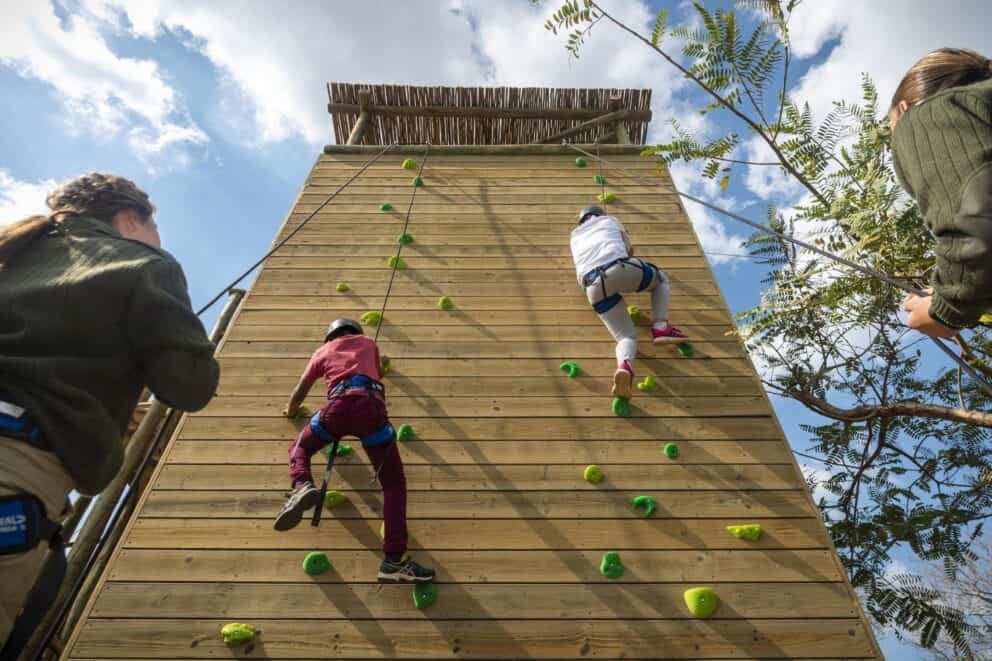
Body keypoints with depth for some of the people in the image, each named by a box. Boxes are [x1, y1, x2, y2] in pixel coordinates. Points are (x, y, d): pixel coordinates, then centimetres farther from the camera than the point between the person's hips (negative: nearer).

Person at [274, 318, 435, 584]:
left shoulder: (322, 351, 32)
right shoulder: (368, 341, 33)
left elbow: (298, 393, 40)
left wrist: (291, 411, 60)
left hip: (340, 405, 0)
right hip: (372, 405, 0)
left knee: (300, 448, 27)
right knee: (394, 483, 3)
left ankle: (302, 487, -7)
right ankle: (395, 559, -9)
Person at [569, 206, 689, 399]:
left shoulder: (575, 235, 37)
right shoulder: (609, 220, 31)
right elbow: (629, 250, 32)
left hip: (594, 287, 2)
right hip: (620, 268, -2)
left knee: (626, 337, 5)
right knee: (661, 279, 29)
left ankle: (624, 367, -31)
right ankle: (661, 327, 7)